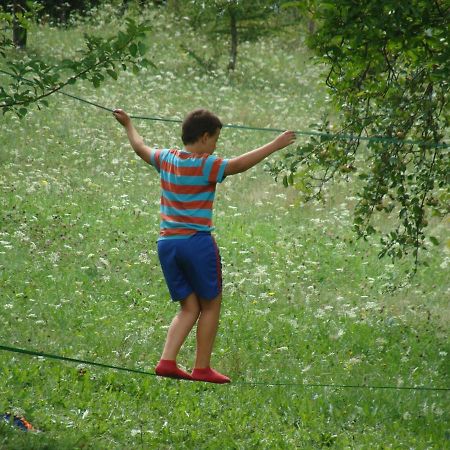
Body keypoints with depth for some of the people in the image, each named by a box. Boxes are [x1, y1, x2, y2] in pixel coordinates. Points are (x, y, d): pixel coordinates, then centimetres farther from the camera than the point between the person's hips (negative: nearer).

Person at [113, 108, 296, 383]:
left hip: (167, 243, 7)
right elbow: (239, 165, -21)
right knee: (211, 305, 7)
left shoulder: (167, 159, 10)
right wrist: (275, 145, -16)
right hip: (197, 242, -7)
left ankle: (168, 360, -3)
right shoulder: (206, 166, -9)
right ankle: (202, 368, 6)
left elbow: (140, 147, 27)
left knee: (190, 307, 12)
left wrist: (128, 125, 46)